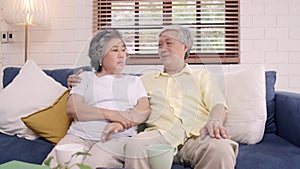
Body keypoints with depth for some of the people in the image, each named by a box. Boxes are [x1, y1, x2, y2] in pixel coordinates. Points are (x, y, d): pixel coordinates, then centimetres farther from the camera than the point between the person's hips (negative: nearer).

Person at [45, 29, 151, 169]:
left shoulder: (134, 81, 24)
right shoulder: (85, 77, 20)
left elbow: (144, 109, 5)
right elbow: (72, 109, 3)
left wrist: (121, 124, -16)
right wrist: (109, 114, -10)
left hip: (118, 137, 0)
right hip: (81, 135, 1)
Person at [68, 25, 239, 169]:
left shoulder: (202, 75, 23)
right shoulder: (147, 79, 29)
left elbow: (219, 105, 8)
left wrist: (214, 122, -16)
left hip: (197, 136, -1)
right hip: (160, 134, 2)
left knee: (221, 148, -35)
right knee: (135, 145, -33)